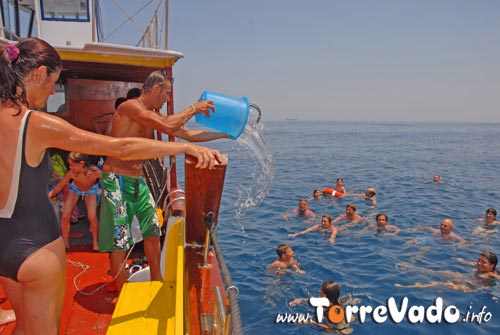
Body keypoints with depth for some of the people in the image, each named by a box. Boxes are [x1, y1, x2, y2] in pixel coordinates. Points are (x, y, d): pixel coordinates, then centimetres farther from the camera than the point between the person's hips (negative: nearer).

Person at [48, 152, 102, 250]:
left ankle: (95, 241, 9)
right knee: (65, 217, -7)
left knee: (92, 217, -19)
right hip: (75, 189, 2)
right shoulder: (71, 173, -33)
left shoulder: (94, 172, -39)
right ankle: (65, 243, 19)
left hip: (90, 190, -2)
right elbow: (59, 186, -18)